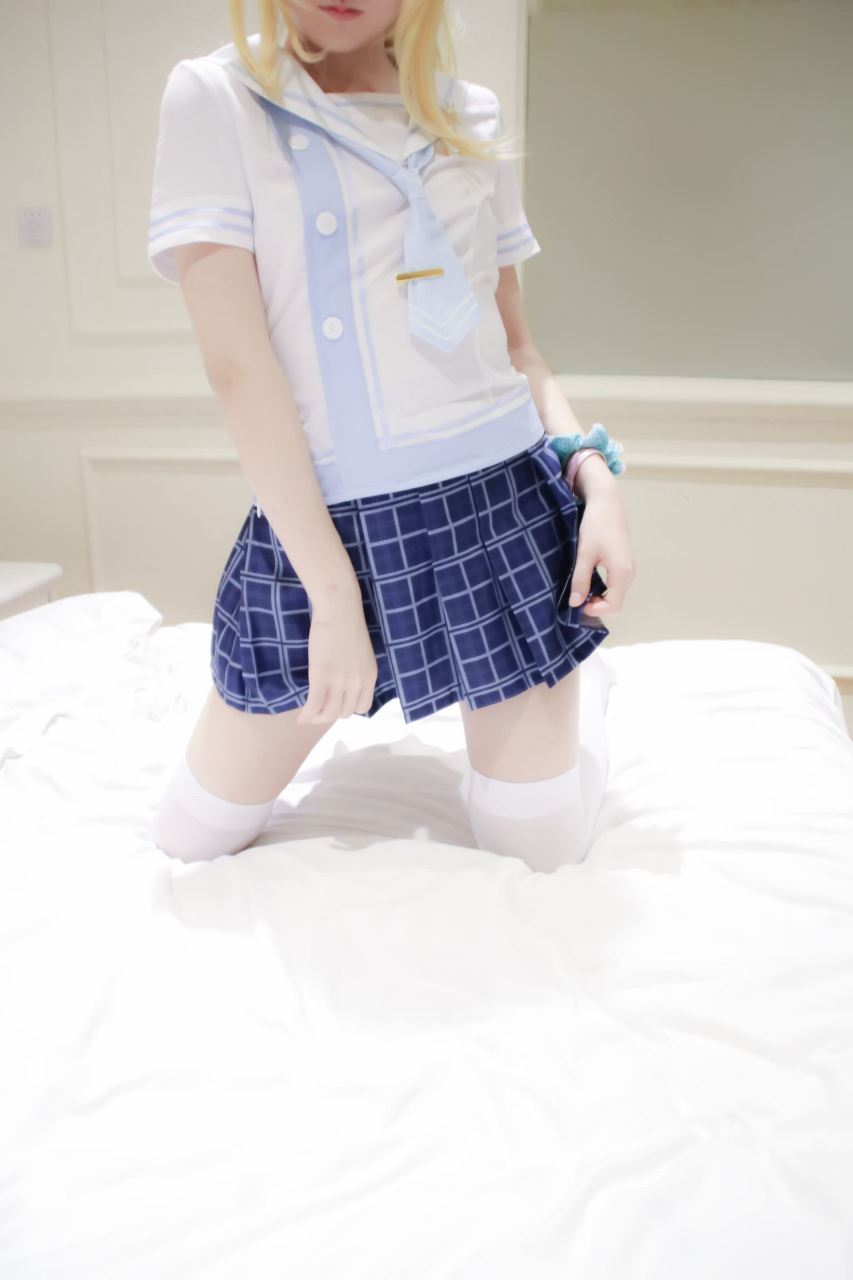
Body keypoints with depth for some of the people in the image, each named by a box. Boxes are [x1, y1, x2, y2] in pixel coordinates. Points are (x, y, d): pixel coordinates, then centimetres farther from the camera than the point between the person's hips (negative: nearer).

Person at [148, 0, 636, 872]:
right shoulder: (213, 97, -2)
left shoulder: (471, 115, 9)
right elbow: (236, 363, -11)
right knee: (190, 839, 13)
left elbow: (514, 344, 13)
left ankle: (586, 679, 39)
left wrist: (594, 472, -6)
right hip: (314, 517, -1)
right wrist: (333, 590, -15)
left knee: (542, 850, 8)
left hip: (497, 501, 2)